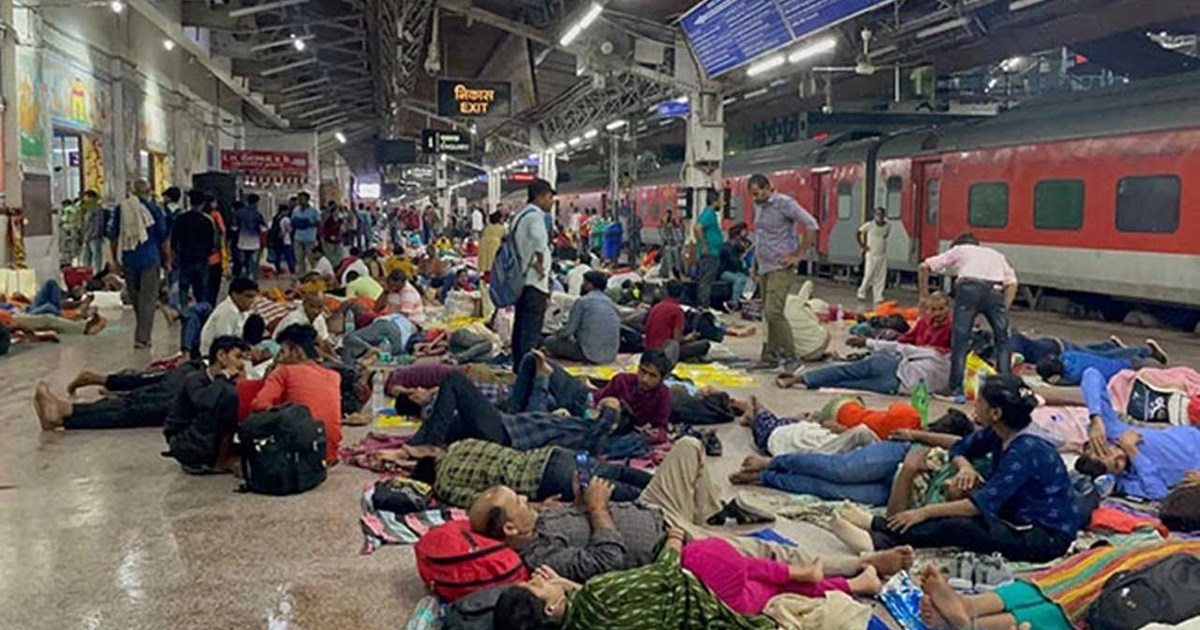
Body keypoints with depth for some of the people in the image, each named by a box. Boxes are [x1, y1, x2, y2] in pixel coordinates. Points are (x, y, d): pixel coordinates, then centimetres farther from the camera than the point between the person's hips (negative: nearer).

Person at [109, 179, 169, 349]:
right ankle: (142, 337, -7)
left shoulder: (120, 209, 6)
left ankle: (142, 335, 26)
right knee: (148, 298, -1)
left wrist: (115, 259, 17)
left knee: (135, 298, 16)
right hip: (150, 258, -3)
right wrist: (166, 259, 10)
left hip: (128, 259, 4)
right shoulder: (153, 208, -3)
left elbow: (113, 237, 9)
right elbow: (163, 237, 0)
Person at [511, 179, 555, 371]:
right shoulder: (535, 215, -13)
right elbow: (538, 238, -35)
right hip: (534, 281, -10)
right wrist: (540, 263, -21)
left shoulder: (519, 216, 17)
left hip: (520, 280, 10)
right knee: (532, 329, -8)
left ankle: (518, 365, 22)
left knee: (520, 326, 15)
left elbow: (511, 239, 25)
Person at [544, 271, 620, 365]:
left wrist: (558, 334, 17)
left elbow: (569, 330, -8)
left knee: (550, 342, 7)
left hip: (590, 353, -7)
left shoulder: (582, 301, -7)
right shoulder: (611, 303, 11)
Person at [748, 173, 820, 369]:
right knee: (768, 312, 8)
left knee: (773, 311, -15)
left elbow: (812, 226, -16)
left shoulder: (785, 204, -11)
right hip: (765, 267, 8)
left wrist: (798, 255, -15)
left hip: (781, 267, -8)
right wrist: (757, 259, 18)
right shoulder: (758, 206, 13)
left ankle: (788, 353, -6)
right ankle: (772, 353, 15)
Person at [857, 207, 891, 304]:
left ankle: (878, 297, 6)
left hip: (882, 255, 3)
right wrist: (862, 246, -2)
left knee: (881, 277, 0)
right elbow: (858, 234, 0)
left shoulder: (888, 226, 0)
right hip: (871, 254, -3)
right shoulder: (869, 225, -9)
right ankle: (862, 292, 18)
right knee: (869, 275, -5)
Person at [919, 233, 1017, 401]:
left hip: (969, 287, -2)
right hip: (995, 290, 2)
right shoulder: (996, 255, 38)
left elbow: (924, 267, 21)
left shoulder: (958, 250, 32)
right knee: (1002, 341, 16)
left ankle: (956, 389, 3)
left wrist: (924, 296, 26)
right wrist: (1004, 310, 17)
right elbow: (1012, 283, 20)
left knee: (960, 341, 3)